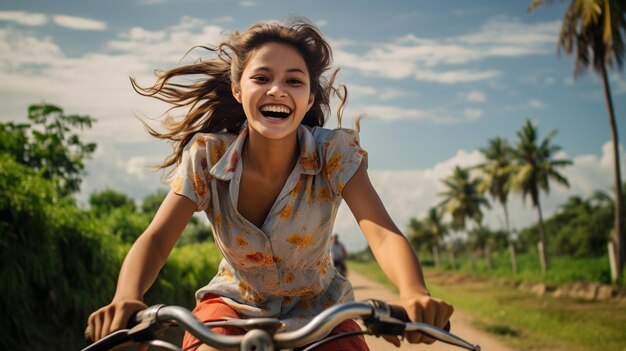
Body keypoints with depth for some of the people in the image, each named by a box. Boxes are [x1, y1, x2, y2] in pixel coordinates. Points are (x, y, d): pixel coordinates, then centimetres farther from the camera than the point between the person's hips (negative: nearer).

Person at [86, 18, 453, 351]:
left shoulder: (335, 152, -21)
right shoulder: (208, 156, -18)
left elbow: (384, 233, -34)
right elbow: (156, 237, -27)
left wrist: (414, 294, -57)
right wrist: (127, 298, -50)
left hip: (318, 311, 1)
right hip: (234, 305, 0)